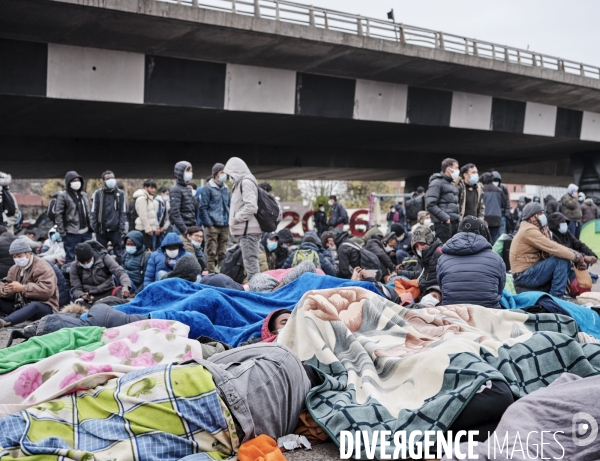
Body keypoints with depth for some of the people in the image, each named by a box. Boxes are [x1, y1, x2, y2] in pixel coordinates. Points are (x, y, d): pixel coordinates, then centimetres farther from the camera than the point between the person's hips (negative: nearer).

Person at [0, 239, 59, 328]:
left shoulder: (42, 267, -10)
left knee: (34, 305, -40)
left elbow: (47, 290, -25)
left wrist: (22, 288, -25)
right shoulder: (14, 269, 13)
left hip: (44, 307, -8)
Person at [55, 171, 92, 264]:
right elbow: (59, 215, -8)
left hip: (86, 232, 6)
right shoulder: (63, 196, -5)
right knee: (70, 258, 1)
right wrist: (62, 232, -12)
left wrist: (91, 227, 10)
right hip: (71, 233, -6)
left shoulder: (84, 195, 13)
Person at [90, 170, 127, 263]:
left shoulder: (120, 194, 4)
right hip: (101, 230, 1)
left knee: (119, 254, 2)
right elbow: (93, 212, 4)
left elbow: (123, 213, 2)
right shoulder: (97, 194, 3)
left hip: (115, 230, -1)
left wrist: (122, 229, -5)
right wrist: (94, 228, -3)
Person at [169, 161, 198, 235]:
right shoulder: (176, 189, -10)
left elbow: (195, 207, 22)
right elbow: (174, 213, -17)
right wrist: (184, 229, -20)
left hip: (191, 227, 8)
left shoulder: (188, 189, 15)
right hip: (181, 229, -8)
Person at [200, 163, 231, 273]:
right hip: (213, 227, -5)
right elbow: (203, 208, -6)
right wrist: (209, 224, -11)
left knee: (222, 253, 9)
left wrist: (229, 220, 9)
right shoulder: (208, 188, -2)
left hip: (225, 227, 5)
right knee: (212, 253, -4)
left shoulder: (226, 188, 16)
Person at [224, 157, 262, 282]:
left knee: (250, 260, -9)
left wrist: (236, 218, -12)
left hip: (248, 229, -10)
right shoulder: (241, 182, 20)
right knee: (250, 260, 15)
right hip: (246, 229, 10)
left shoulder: (246, 182, -11)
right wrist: (235, 218, 11)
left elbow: (251, 206, -21)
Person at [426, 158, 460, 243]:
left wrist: (458, 217, 14)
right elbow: (431, 205, -15)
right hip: (444, 223, -9)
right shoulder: (437, 183, -5)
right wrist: (445, 218, -17)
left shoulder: (452, 184, 23)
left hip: (455, 223, 9)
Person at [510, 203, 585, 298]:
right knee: (562, 259, -19)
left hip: (531, 271, 10)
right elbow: (553, 248, -21)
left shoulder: (537, 230, 14)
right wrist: (575, 256, -11)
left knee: (566, 258, 6)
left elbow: (553, 246, 11)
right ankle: (556, 297, -15)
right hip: (524, 276, -10)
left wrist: (574, 254, -3)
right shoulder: (529, 230, -17)